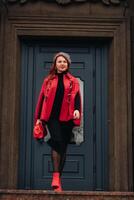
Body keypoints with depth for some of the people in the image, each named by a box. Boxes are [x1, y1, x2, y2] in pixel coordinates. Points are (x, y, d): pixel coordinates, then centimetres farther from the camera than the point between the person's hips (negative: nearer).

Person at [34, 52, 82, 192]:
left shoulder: (73, 81, 14)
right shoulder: (48, 80, 13)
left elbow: (76, 97, 2)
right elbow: (42, 98, 12)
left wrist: (77, 109, -18)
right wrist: (39, 117, 7)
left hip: (67, 117, 2)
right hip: (52, 116, -2)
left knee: (63, 147, 3)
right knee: (57, 142, -21)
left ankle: (57, 178, 11)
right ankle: (56, 176, -22)